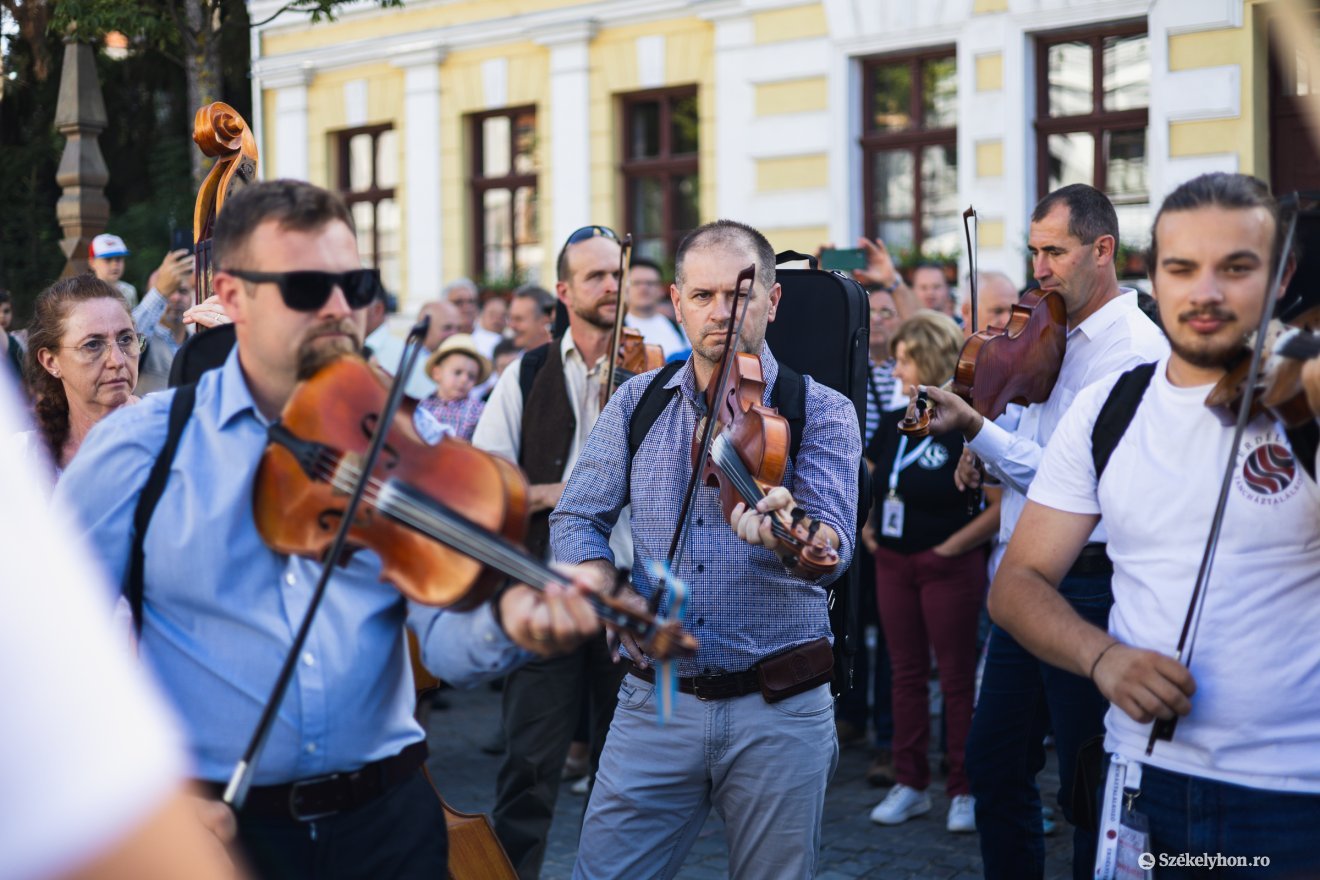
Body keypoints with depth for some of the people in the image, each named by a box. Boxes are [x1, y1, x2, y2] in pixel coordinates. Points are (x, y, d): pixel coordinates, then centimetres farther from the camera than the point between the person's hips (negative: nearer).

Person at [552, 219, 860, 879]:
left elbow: (832, 547, -17)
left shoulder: (820, 412, -3)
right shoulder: (638, 403, 6)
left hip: (779, 712, -2)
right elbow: (576, 520, 9)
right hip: (656, 699, 2)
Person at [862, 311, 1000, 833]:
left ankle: (963, 790, 10)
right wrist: (865, 527, 6)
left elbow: (1000, 505, -17)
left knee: (957, 676, 2)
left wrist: (953, 545, -15)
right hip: (893, 564, 6)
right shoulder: (893, 423, 6)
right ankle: (910, 784, 19)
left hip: (948, 568, -6)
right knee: (906, 672, 11)